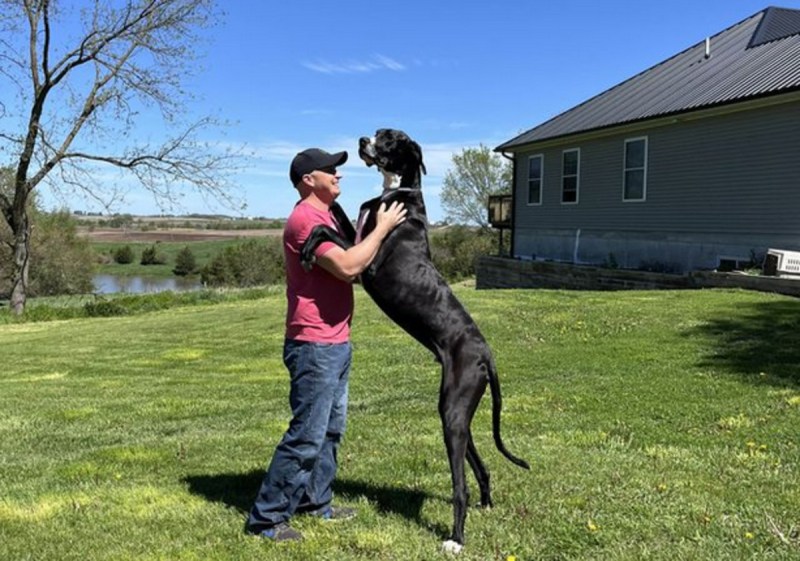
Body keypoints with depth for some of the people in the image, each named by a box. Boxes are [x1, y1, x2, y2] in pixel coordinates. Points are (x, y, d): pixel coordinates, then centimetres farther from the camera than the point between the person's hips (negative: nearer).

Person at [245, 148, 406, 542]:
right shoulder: (305, 219, -16)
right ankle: (266, 517, 4)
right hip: (314, 347, -11)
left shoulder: (322, 218, 18)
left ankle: (316, 501, 30)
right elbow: (347, 267, -25)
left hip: (335, 344, 11)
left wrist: (375, 228, 10)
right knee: (306, 437, -7)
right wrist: (382, 228, -14)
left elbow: (350, 265, 20)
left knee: (330, 430, 18)